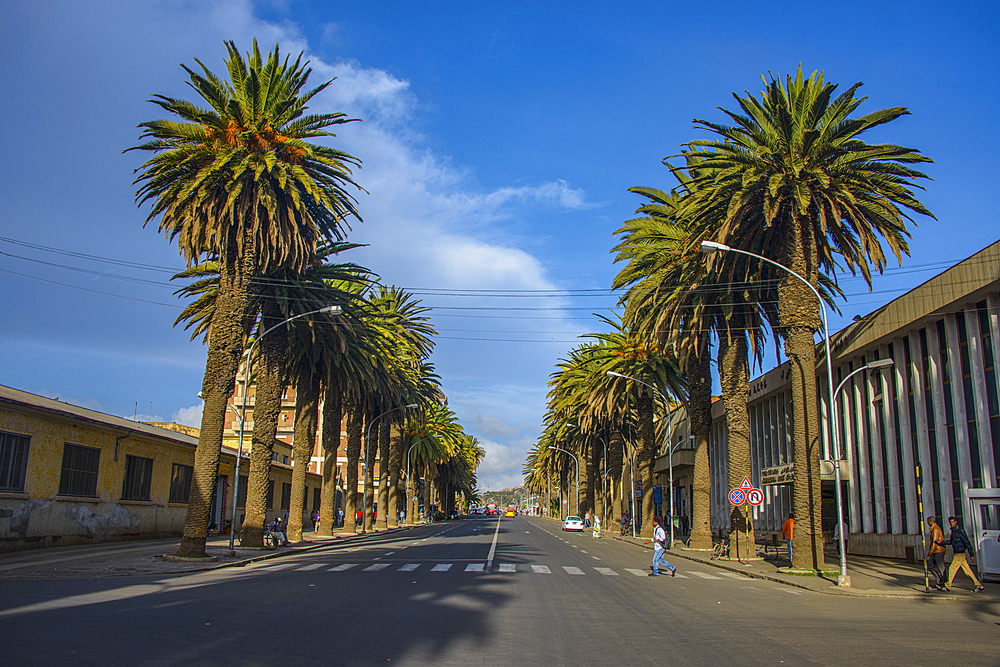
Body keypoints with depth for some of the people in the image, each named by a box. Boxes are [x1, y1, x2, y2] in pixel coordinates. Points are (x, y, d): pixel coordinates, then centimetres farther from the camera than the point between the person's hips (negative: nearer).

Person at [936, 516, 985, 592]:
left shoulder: (960, 531, -16)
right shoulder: (953, 530, 12)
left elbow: (967, 543, -17)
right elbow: (951, 541, 20)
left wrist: (971, 555, -17)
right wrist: (942, 542, 6)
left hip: (960, 553, -9)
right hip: (958, 553, 9)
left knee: (952, 569, -2)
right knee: (967, 570, 11)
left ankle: (948, 587, 5)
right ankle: (979, 586, 14)